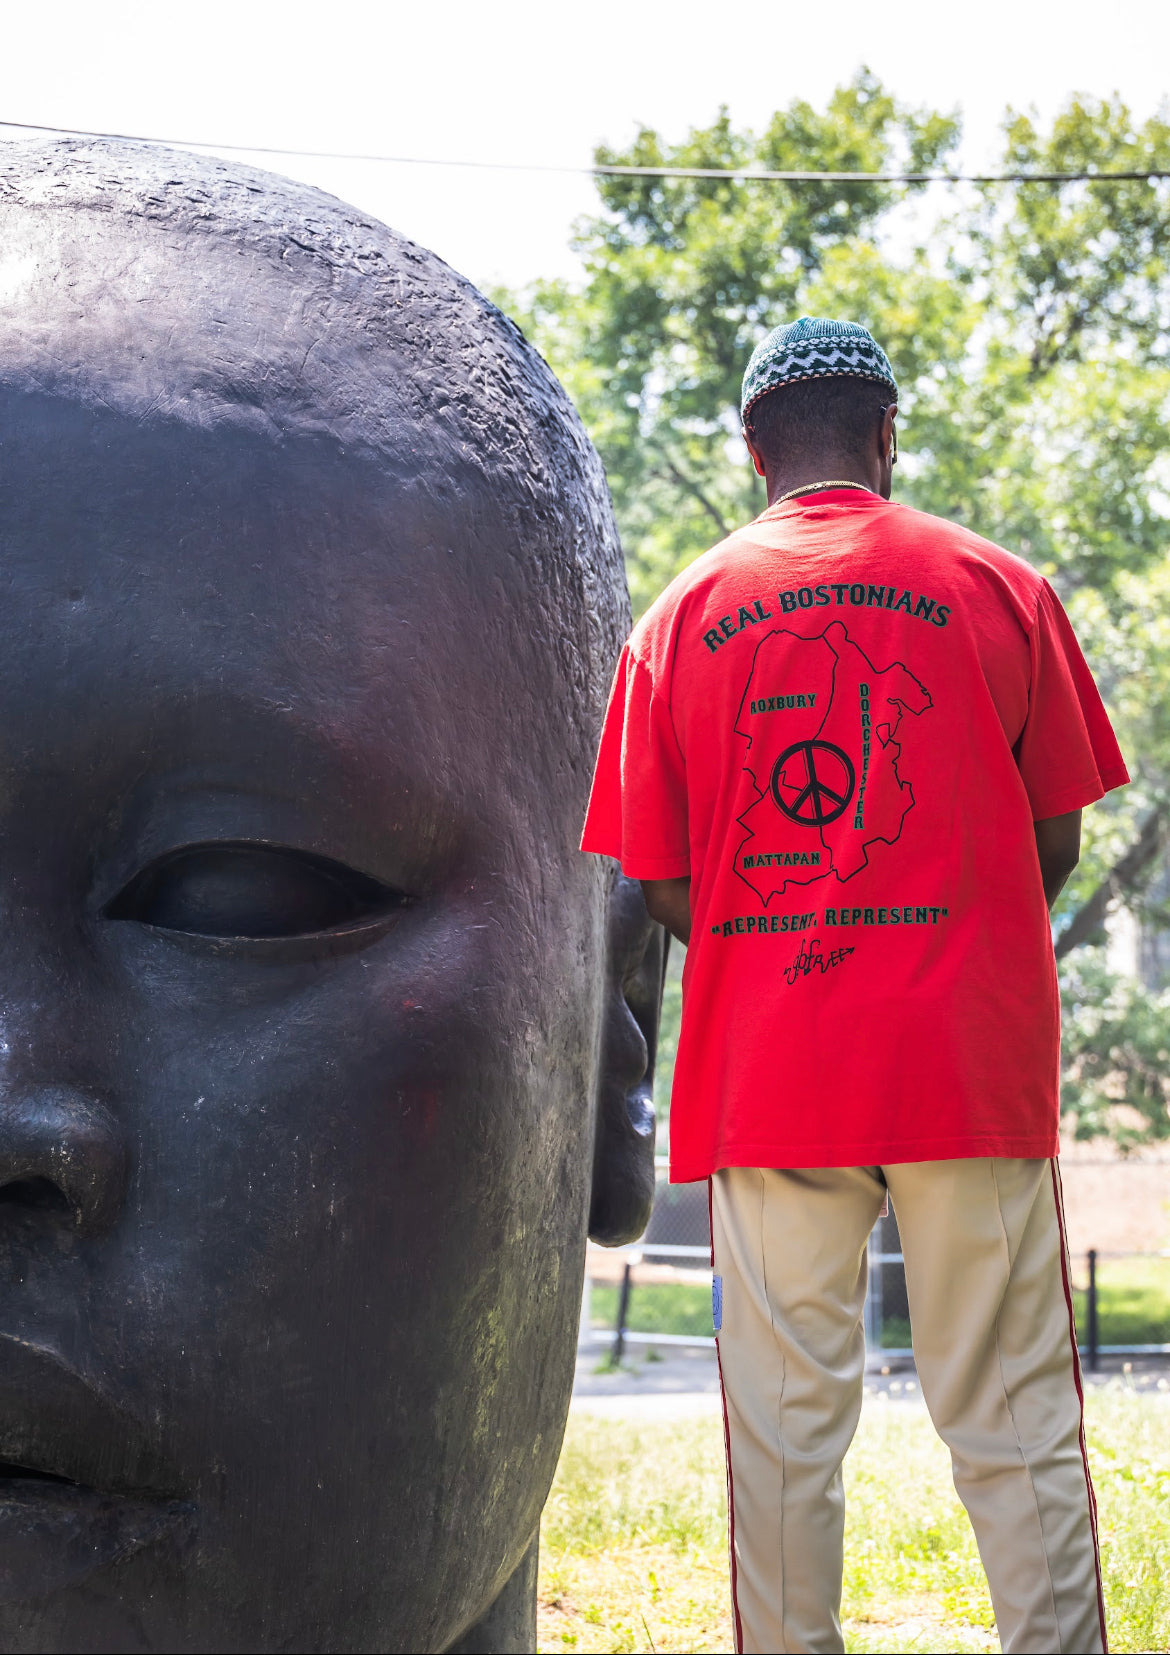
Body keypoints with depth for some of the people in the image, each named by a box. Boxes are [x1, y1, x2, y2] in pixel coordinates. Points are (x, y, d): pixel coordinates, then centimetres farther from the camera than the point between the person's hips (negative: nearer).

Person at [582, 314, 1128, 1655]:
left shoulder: (680, 617, 4)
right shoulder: (998, 589, 2)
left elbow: (664, 890, 4)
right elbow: (1054, 846, 6)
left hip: (766, 1073, 1)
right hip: (973, 1061, -1)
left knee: (784, 1431, 7)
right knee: (1012, 1419, 4)